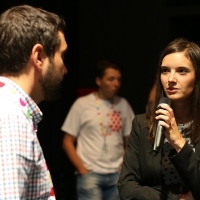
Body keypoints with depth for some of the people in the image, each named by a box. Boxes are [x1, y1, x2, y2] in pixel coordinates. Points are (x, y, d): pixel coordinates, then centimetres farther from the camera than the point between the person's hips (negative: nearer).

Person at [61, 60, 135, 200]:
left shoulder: (123, 104, 9)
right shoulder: (82, 104, 0)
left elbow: (129, 140, 15)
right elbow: (68, 142, 1)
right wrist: (82, 170, -6)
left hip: (117, 174, 3)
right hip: (90, 174, -3)